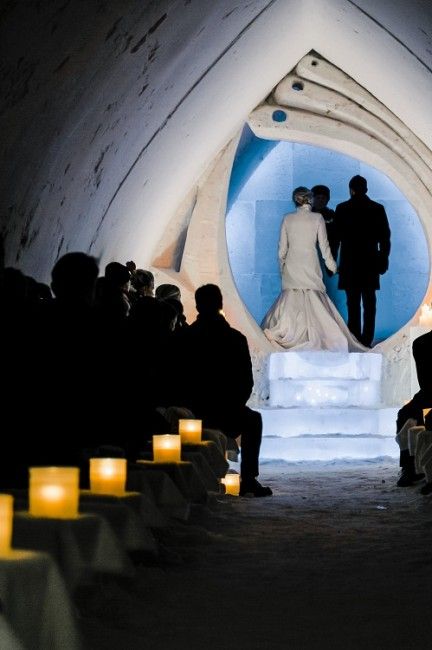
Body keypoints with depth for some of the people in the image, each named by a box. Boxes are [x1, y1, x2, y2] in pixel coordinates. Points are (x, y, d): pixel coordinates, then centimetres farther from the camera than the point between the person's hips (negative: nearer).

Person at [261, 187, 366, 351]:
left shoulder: (288, 219, 1)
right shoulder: (317, 218, -3)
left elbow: (282, 247, 5)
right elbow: (324, 245, 1)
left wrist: (282, 268, 17)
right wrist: (332, 265, 13)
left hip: (291, 267, 2)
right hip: (310, 266, -2)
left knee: (291, 302, 4)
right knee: (313, 301, 3)